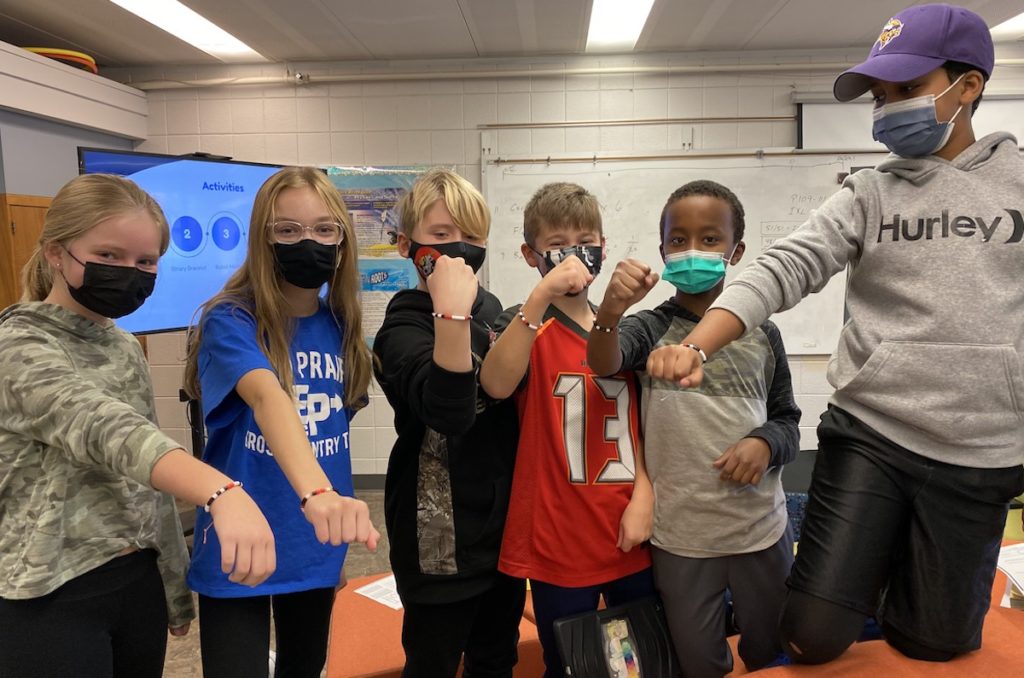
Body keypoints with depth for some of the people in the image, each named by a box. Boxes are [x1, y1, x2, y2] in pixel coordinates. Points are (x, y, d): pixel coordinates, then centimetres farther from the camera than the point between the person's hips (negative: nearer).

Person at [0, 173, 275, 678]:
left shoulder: (125, 347, 6)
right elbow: (107, 430, -35)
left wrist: (176, 587, 14)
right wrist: (221, 493, -52)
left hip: (139, 583, 7)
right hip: (51, 598, -6)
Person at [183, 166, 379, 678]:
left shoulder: (341, 324, 0)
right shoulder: (231, 322, -17)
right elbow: (267, 398, -38)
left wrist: (337, 521, 6)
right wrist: (318, 493, -55)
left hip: (316, 546, 6)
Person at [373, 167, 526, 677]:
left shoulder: (490, 309, 3)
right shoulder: (403, 326, -17)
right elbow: (449, 408, -37)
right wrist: (450, 314, -44)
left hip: (504, 522, 7)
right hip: (442, 536, -6)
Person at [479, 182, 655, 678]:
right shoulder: (524, 326, -6)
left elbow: (638, 424, 10)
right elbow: (496, 385, -28)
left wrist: (643, 496, -3)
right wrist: (542, 296, -35)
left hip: (628, 534, 5)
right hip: (558, 540, -4)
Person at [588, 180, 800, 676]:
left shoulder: (761, 333, 0)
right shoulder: (652, 328, -6)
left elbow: (787, 420, 8)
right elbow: (603, 364, -27)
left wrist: (765, 444, -13)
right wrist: (609, 312, -47)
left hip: (761, 529, 2)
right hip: (679, 536, -1)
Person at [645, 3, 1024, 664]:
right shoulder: (867, 195, 2)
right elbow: (784, 269, -13)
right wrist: (697, 347, -29)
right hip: (867, 434, 0)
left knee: (935, 644, 13)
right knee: (814, 636, -2)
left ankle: (905, 580, 45)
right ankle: (879, 569, 29)